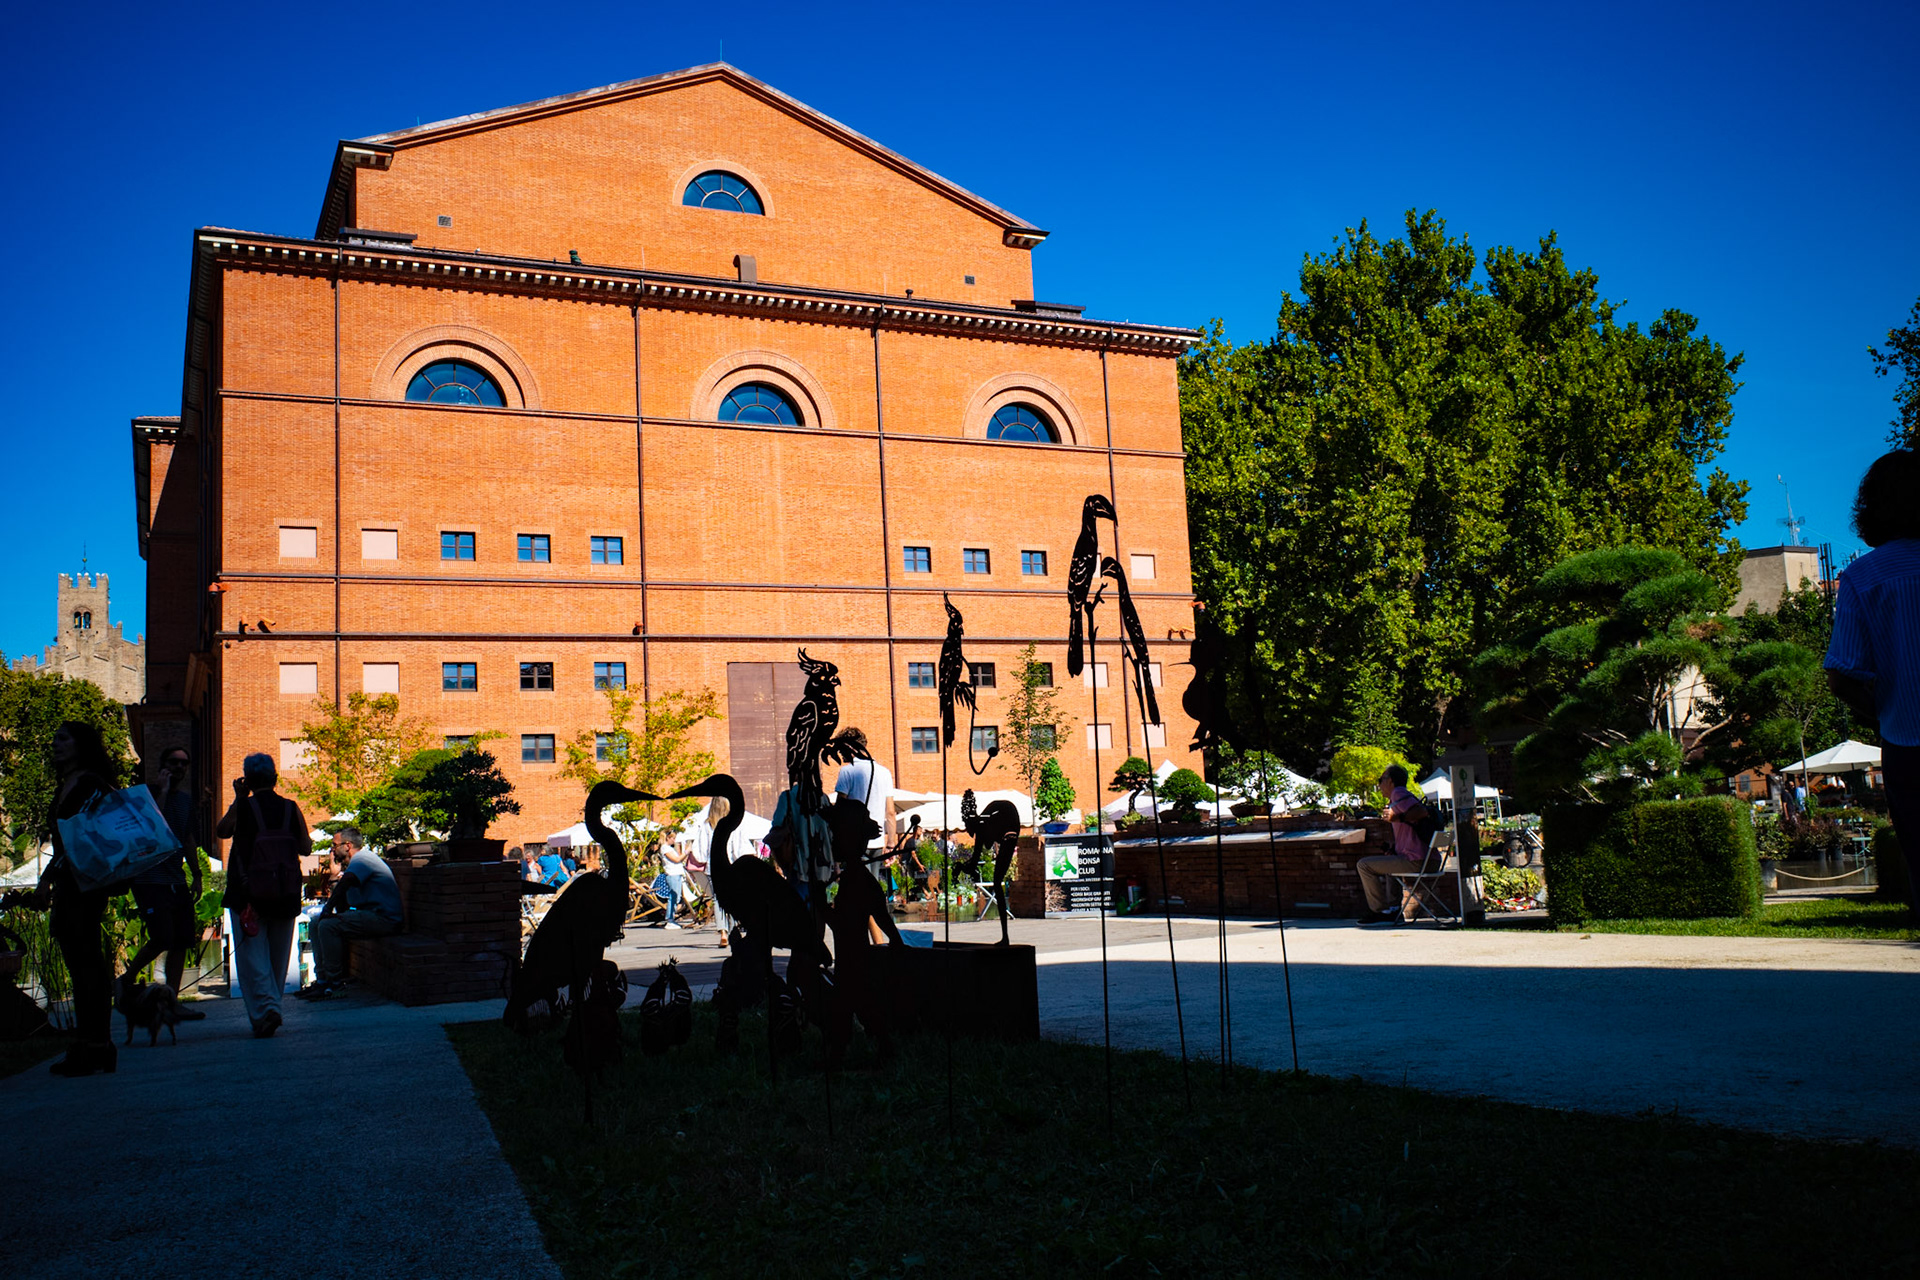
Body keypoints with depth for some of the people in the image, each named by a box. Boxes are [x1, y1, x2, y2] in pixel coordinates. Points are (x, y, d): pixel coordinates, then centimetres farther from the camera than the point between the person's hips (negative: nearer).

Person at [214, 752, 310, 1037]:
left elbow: (220, 831, 10)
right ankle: (270, 1009, 23)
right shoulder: (291, 808, -2)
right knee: (277, 956, 15)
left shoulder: (242, 807, -8)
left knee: (252, 955, -3)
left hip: (248, 893, -3)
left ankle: (264, 1007, -19)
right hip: (285, 895, 3)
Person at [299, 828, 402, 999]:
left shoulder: (361, 860, -10)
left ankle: (335, 984, -17)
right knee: (316, 923, 10)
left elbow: (344, 884, -29)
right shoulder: (358, 861, 23)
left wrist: (327, 911, -22)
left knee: (328, 925, -25)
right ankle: (322, 978, 5)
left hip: (385, 919, -11)